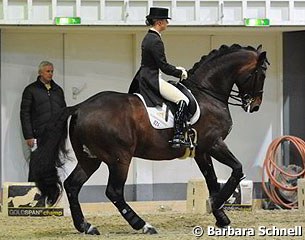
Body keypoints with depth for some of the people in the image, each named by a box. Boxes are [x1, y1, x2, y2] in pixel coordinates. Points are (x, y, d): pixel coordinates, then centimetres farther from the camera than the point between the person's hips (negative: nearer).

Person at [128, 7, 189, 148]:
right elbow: (164, 67, -17)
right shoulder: (156, 41, -17)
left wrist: (176, 69, 16)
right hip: (152, 80, -10)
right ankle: (178, 136, -22)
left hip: (143, 78, 10)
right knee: (182, 100, -14)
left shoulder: (148, 38, 14)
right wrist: (180, 73, -4)